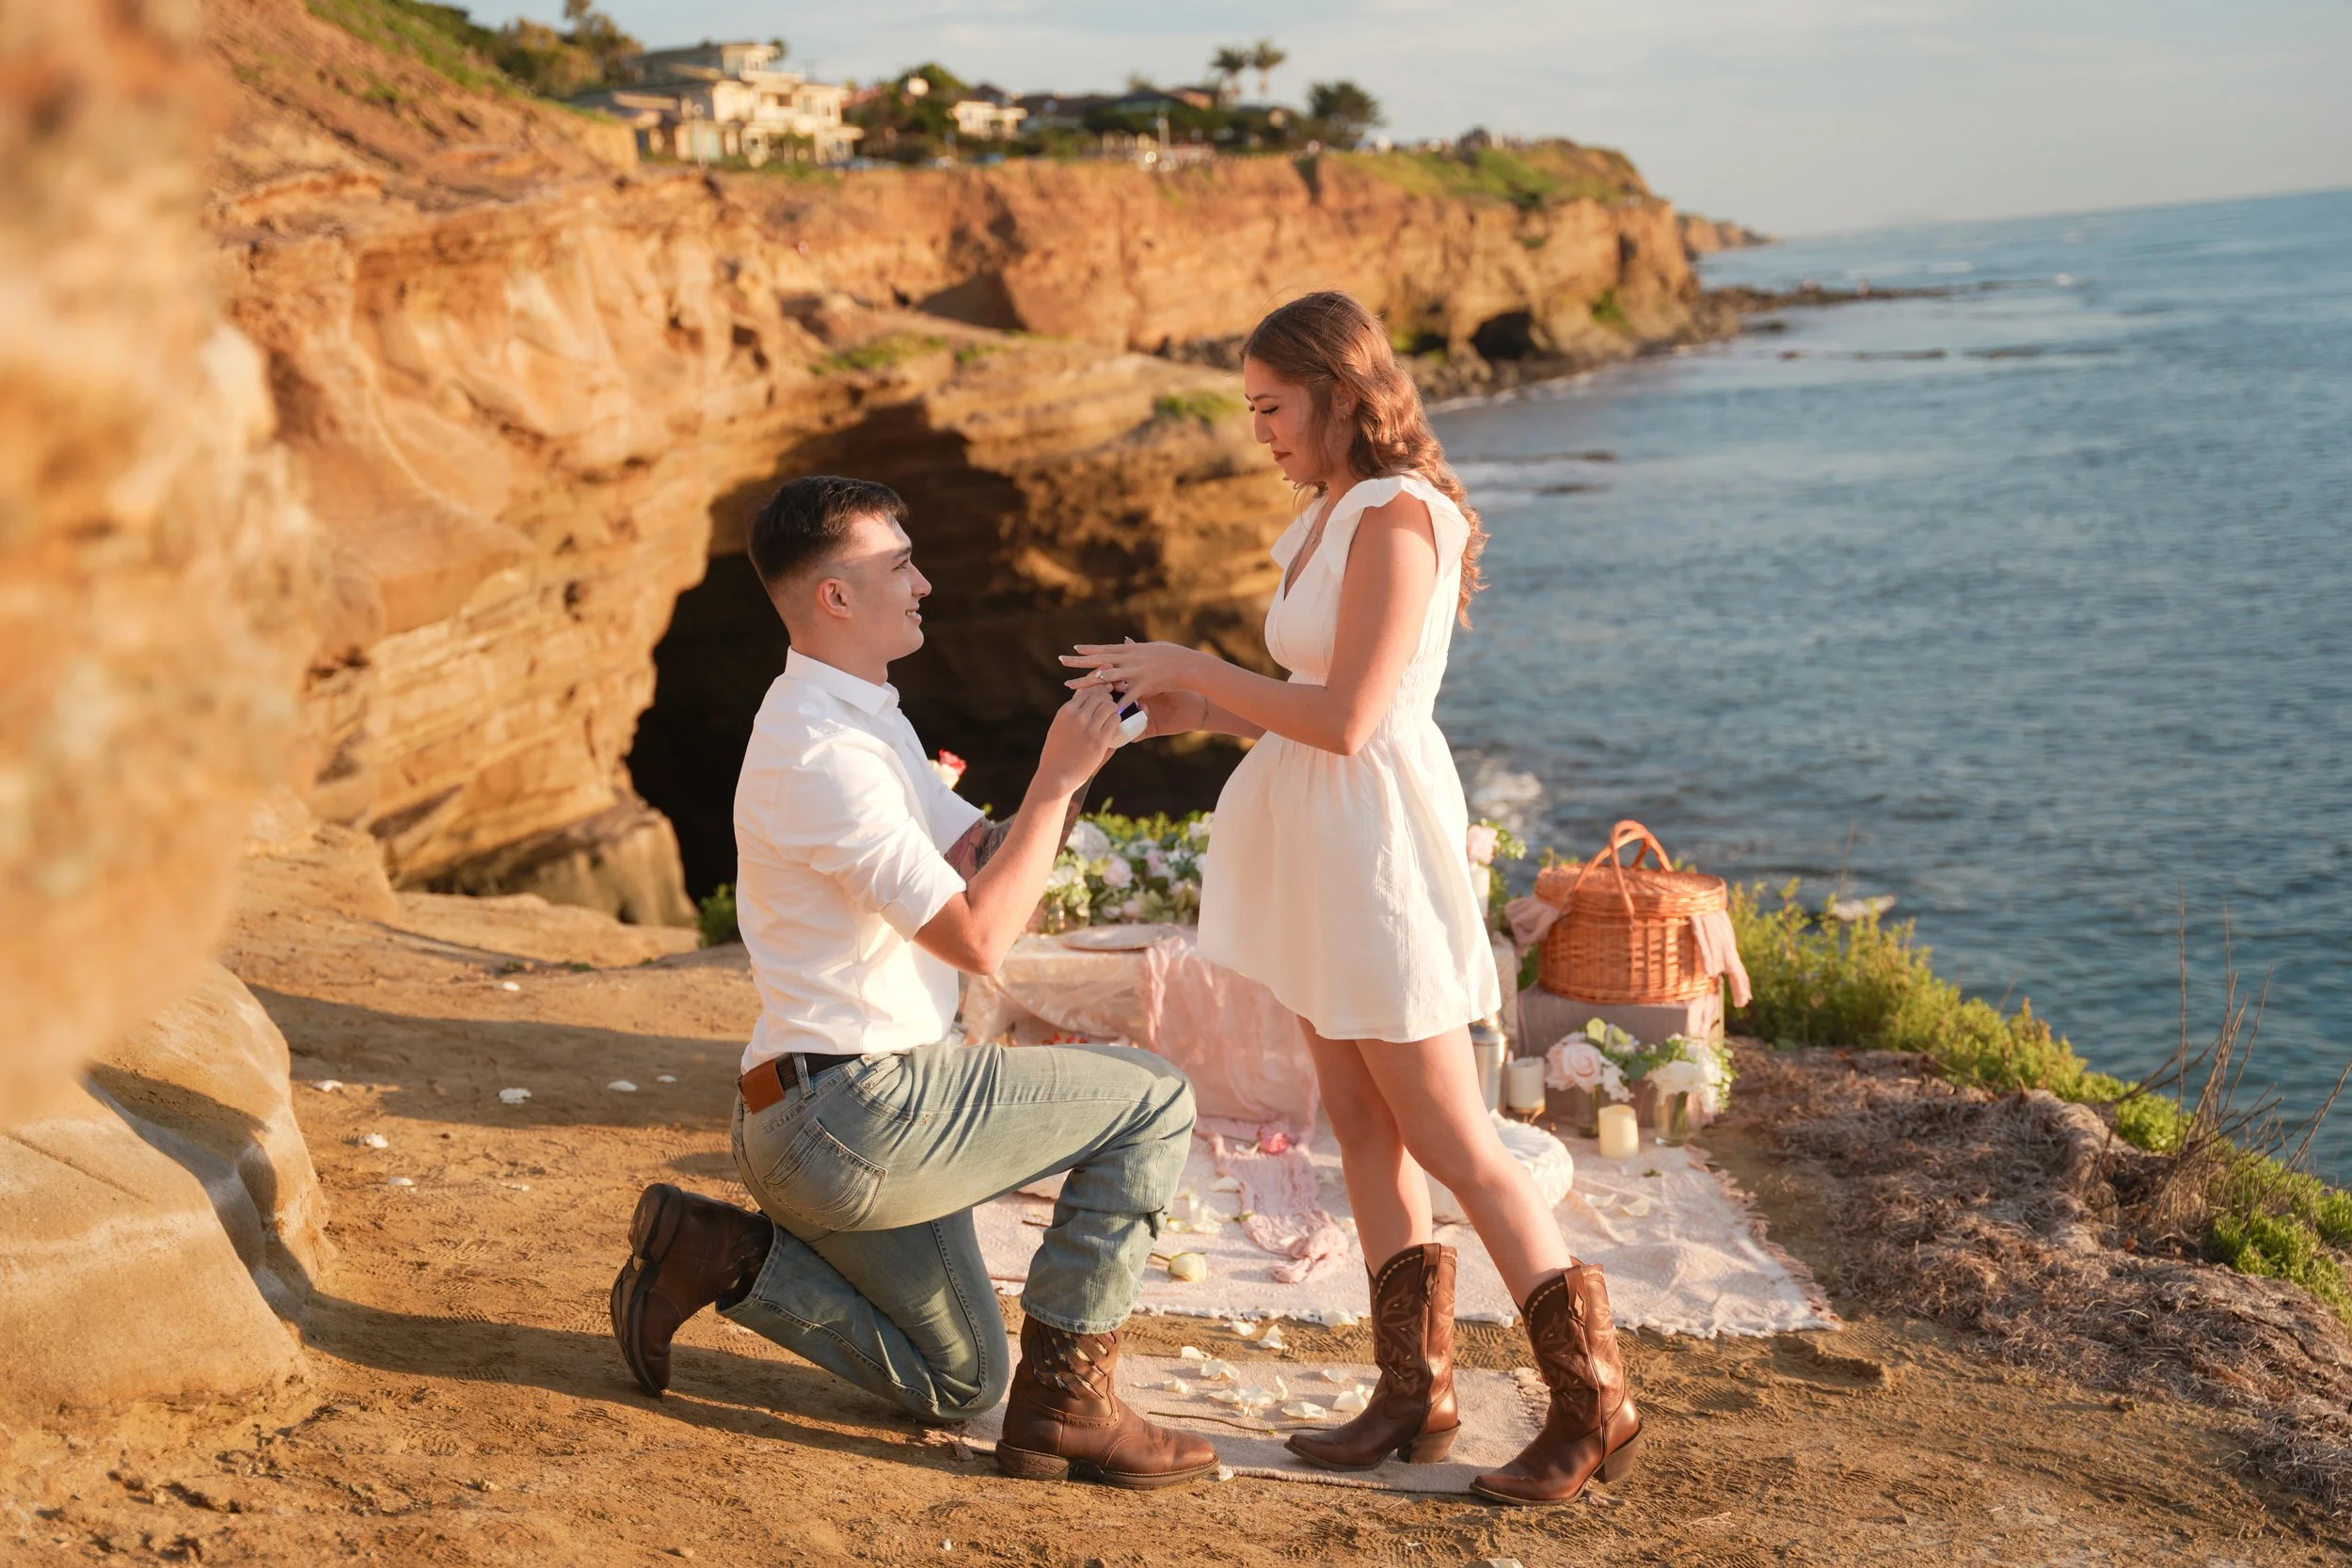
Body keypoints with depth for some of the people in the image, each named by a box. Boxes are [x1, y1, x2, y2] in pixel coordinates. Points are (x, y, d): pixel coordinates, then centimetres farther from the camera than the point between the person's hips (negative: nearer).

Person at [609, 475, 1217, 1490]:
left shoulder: (860, 719, 14)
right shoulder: (827, 753, -20)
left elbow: (986, 859, 12)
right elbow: (978, 939, -23)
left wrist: (1073, 761, -3)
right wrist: (1057, 778, -17)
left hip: (829, 1122, 10)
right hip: (851, 1111, -10)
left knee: (956, 1387, 20)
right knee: (1150, 1103, -9)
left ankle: (720, 1251, 13)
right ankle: (1065, 1400, -6)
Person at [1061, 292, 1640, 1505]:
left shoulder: (1396, 516, -16)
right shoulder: (1328, 519, 13)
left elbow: (1346, 719, -21)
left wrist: (1200, 669, -12)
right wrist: (1196, 708, 5)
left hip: (1378, 849, -9)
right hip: (1317, 853, 9)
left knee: (1453, 1143, -4)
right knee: (1363, 1129, 12)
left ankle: (1593, 1403, 6)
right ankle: (1415, 1394, 21)